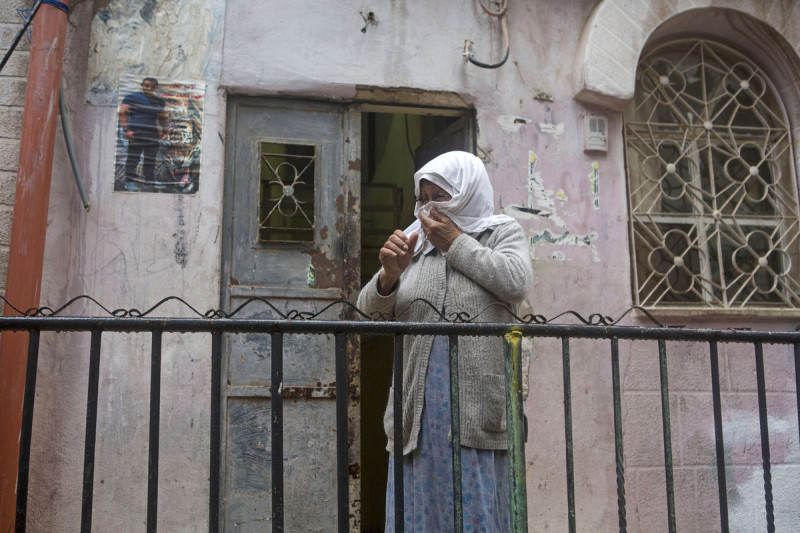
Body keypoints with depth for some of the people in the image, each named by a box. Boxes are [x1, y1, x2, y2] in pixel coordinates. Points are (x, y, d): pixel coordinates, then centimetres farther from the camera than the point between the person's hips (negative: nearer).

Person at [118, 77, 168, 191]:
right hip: (136, 133, -5)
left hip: (153, 134, 5)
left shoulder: (160, 101, 16)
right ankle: (129, 181, 1)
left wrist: (162, 132, 18)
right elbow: (123, 113, -2)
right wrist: (126, 130, -10)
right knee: (133, 157, -3)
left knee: (151, 159, 5)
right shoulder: (132, 98, 2)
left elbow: (162, 118, 26)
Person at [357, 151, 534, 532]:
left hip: (479, 406, -3)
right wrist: (389, 274, -13)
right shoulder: (415, 242, 14)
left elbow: (516, 283, -12)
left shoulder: (503, 232, 8)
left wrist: (455, 242, -5)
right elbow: (369, 308, 8)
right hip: (418, 407, 3)